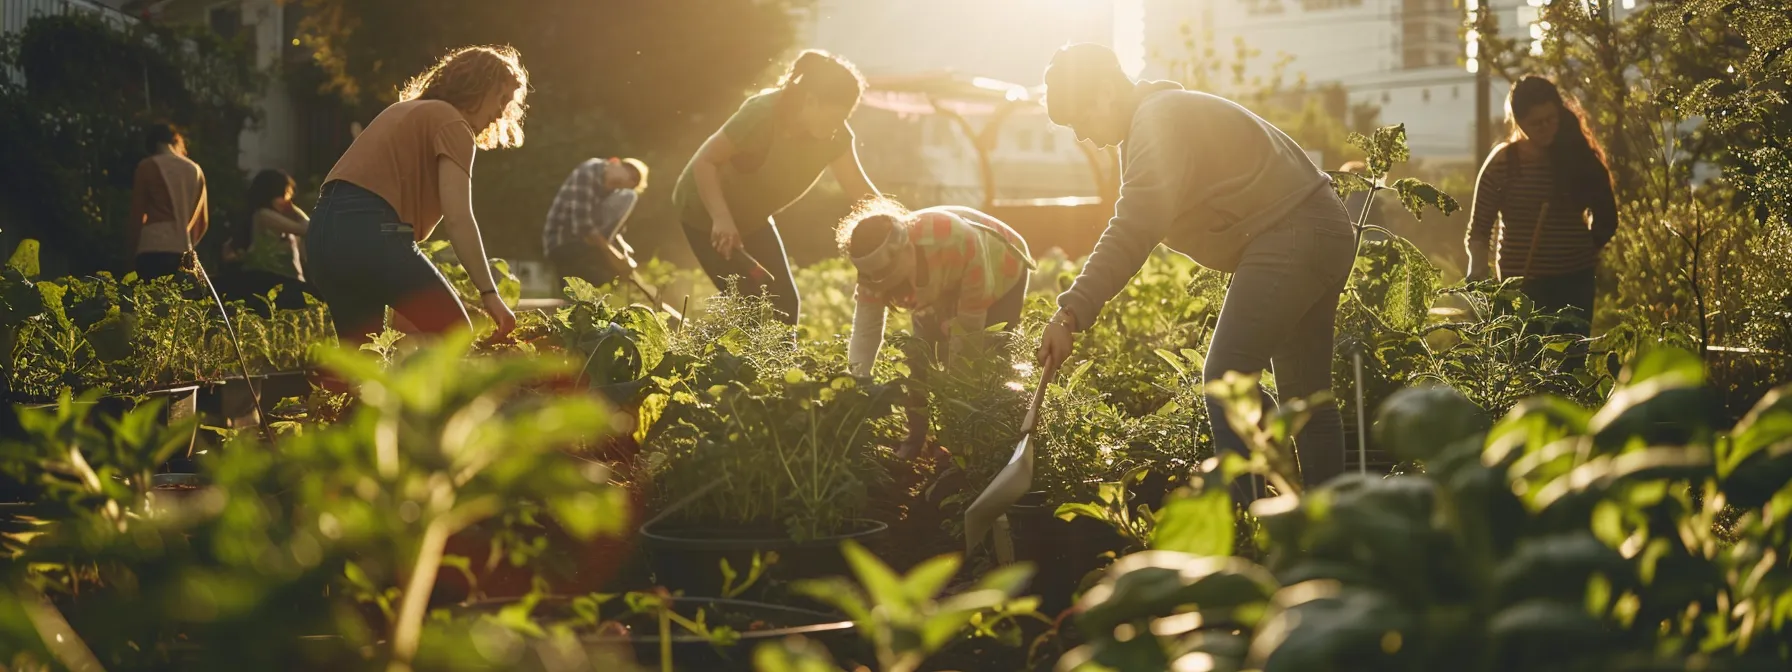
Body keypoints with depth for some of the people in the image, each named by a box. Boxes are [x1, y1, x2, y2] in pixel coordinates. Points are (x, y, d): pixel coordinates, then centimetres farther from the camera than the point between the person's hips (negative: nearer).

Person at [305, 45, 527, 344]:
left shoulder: (408, 111, 28)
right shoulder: (452, 123, 1)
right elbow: (458, 219, -11)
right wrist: (488, 292, -11)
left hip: (323, 231, 9)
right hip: (370, 233, -9)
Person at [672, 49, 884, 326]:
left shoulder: (835, 135, -15)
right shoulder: (762, 114, -32)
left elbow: (860, 190, -11)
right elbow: (705, 161, -28)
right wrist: (721, 218, -40)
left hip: (753, 217, 7)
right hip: (706, 214, -7)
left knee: (785, 302, 2)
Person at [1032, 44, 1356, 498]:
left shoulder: (1159, 121, -16)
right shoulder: (1157, 117, 18)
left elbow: (1133, 231, -27)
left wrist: (1072, 313, -32)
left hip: (1289, 236, -11)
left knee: (1227, 377, -14)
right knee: (1305, 392, 12)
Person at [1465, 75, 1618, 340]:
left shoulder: (1579, 157, 4)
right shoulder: (1502, 163, -4)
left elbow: (1605, 216, 15)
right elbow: (1479, 228, -4)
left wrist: (1588, 249, 4)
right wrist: (1478, 278, -17)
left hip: (1575, 280, 2)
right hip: (1522, 283, -2)